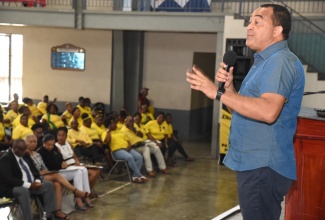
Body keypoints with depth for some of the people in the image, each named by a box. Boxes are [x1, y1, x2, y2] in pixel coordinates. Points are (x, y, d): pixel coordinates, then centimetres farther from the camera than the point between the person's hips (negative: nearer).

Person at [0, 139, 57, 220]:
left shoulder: (25, 155, 11)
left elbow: (34, 170, 15)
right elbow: (8, 179, -23)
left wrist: (37, 181, -8)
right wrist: (28, 185, -27)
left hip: (32, 184, 8)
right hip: (13, 187, -8)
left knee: (49, 185, -10)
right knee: (23, 191, -39)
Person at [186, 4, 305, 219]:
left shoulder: (282, 61, -16)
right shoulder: (263, 62, 18)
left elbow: (268, 111, -31)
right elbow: (242, 108, 19)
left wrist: (218, 92, -28)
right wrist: (229, 86, -1)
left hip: (264, 166, -11)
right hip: (252, 163, 11)